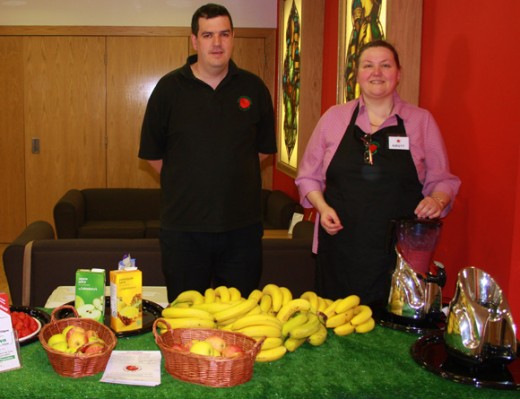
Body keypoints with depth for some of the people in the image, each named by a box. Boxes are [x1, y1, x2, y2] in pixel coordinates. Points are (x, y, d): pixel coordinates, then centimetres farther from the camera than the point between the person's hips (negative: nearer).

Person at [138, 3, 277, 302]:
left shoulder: (253, 87, 3)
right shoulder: (170, 88, -2)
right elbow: (152, 153, 4)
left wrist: (229, 174, 8)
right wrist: (184, 182, 4)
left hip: (242, 225, 1)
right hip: (184, 225, -1)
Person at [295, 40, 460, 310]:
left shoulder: (422, 121, 6)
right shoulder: (334, 117, 8)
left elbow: (442, 180, 10)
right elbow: (309, 175, 14)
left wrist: (438, 200, -11)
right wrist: (323, 207, -3)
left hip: (398, 252, -1)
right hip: (340, 249, 1)